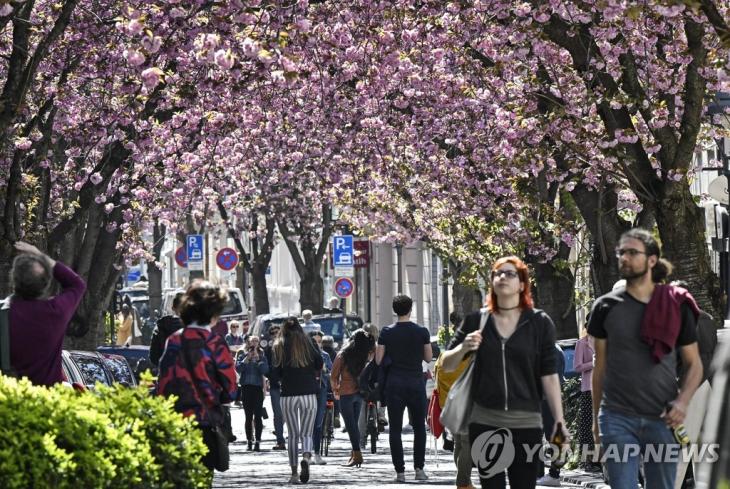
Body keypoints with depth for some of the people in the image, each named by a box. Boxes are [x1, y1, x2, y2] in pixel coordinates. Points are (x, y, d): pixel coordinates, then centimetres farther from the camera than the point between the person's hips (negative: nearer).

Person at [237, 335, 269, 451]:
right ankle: (249, 441, 14)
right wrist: (247, 358, -12)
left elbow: (265, 370, -7)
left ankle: (257, 442, -7)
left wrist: (257, 359, -9)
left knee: (258, 416, -7)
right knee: (248, 416, 6)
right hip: (246, 387, 1)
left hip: (258, 388, -1)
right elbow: (238, 368, -8)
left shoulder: (262, 356, 6)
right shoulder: (243, 356, 7)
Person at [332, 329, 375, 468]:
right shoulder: (365, 356, -3)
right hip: (360, 393, 4)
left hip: (346, 392, -4)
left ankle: (357, 455, -11)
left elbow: (334, 375, -4)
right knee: (355, 424, 15)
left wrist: (335, 390, 10)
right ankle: (354, 454, 17)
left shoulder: (342, 355, -10)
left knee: (350, 425, -5)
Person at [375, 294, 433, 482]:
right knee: (419, 427, 11)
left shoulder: (387, 332, -2)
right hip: (416, 383, 0)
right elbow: (429, 357, 4)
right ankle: (419, 468, 5)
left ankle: (400, 471, -1)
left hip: (394, 384, 0)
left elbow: (378, 360, -1)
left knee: (395, 429, 3)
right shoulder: (421, 332, -3)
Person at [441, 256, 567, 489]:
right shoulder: (477, 321, 8)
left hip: (526, 424, -1)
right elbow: (447, 365, 12)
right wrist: (463, 348, -10)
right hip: (485, 423, 1)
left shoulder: (540, 323, 3)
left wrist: (559, 420, -5)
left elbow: (549, 375, 2)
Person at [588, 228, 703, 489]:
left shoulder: (677, 306, 2)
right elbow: (600, 366, 11)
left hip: (662, 419, 0)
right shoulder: (607, 307, 4)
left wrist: (683, 402, -10)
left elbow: (694, 363, 7)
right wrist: (596, 418, 10)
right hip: (617, 418, 0)